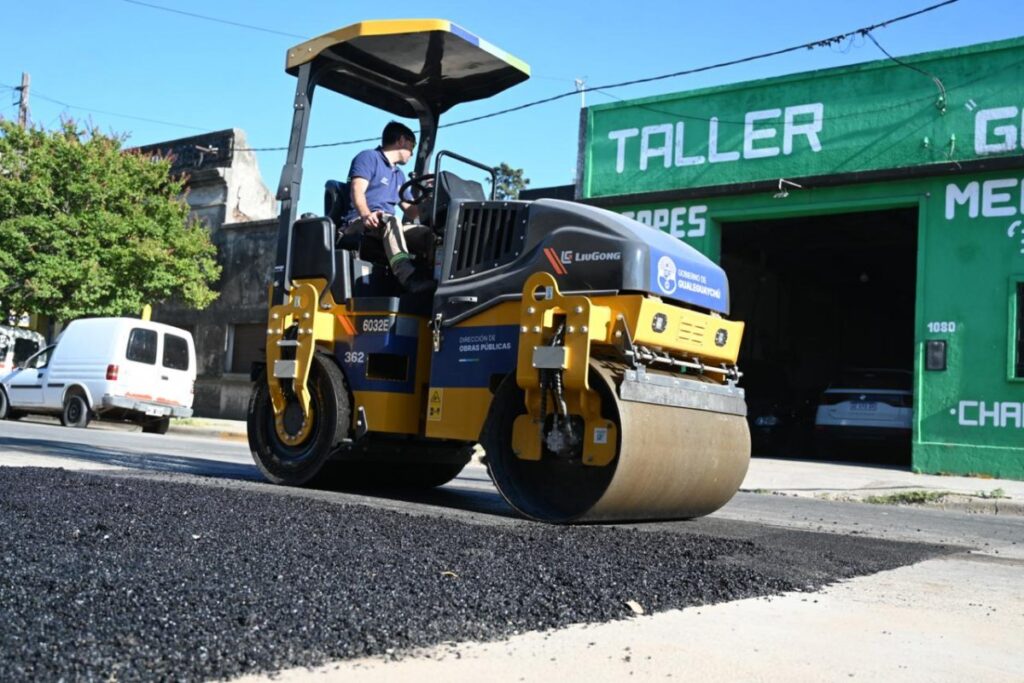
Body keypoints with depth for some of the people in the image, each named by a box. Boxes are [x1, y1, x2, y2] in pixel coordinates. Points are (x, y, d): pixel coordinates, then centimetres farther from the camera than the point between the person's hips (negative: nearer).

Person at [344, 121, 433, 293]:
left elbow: (411, 214, 26)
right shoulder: (368, 157, 7)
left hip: (387, 227, 7)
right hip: (360, 224, -7)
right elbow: (357, 192, -11)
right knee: (390, 220, -38)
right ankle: (408, 277, -59)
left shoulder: (399, 175, 30)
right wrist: (366, 215, -31)